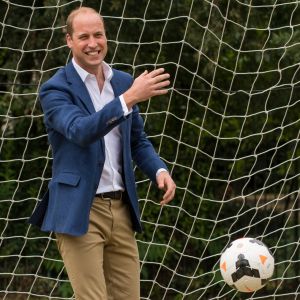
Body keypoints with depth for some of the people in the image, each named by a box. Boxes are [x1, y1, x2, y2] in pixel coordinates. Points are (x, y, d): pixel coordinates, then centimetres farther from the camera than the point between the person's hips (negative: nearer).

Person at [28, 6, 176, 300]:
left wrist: (159, 170, -2)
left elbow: (138, 140, 19)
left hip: (121, 209, 6)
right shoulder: (55, 89, -8)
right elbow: (81, 131, -26)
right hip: (79, 212, -6)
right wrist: (129, 98, -34)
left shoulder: (123, 82, 10)